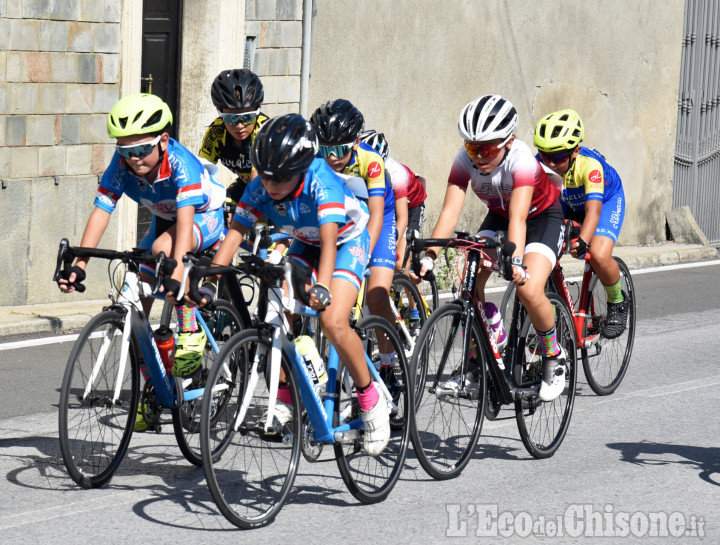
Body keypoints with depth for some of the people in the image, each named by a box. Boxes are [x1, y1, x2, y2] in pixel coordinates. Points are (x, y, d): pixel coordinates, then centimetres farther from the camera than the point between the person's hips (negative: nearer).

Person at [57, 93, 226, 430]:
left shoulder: (181, 163, -36)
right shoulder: (123, 164, -23)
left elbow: (184, 221, -45)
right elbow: (101, 211, -26)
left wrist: (176, 274, -56)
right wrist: (78, 265, -36)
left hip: (206, 217, -6)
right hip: (164, 221, 6)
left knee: (163, 248, -37)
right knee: (135, 305, -4)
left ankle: (191, 334, -21)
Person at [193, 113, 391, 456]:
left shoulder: (320, 181, -35)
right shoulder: (260, 188, -21)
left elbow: (329, 240, -44)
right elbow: (234, 233, -23)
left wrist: (322, 288, -58)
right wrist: (210, 282, -34)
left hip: (347, 241, -5)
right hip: (304, 244, 5)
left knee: (333, 323, -25)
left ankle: (371, 401, -6)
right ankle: (285, 396, 0)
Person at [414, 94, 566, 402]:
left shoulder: (520, 159, -35)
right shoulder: (465, 160, -23)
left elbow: (518, 217, -46)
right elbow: (450, 209, -31)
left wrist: (516, 260, -60)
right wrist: (429, 255, -44)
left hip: (543, 217, -5)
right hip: (498, 217, 5)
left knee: (529, 291, -26)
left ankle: (554, 358, -1)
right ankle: (492, 334, 4)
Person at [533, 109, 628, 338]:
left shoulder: (589, 165, -39)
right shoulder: (539, 165, -29)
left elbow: (593, 208, -49)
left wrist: (582, 242, -66)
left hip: (606, 199, -4)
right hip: (565, 204, 4)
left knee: (599, 257, -28)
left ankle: (617, 302, 2)